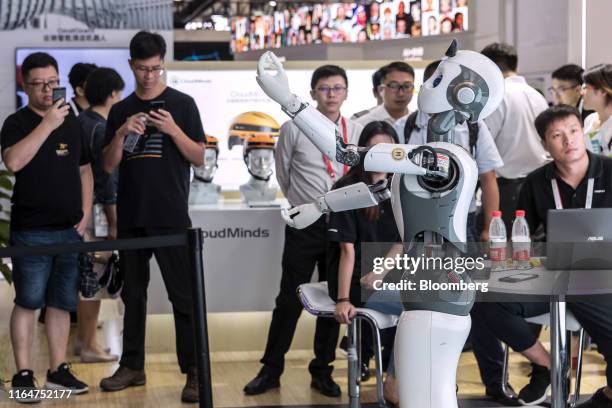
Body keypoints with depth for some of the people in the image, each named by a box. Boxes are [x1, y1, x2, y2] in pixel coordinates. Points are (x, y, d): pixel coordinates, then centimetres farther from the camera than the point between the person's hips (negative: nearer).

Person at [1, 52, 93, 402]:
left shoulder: (72, 123, 13)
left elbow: (85, 171, 19)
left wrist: (85, 215, 10)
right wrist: (47, 124, -23)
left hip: (70, 230, 5)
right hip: (31, 232, -5)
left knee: (62, 303, 10)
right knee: (28, 303, -2)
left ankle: (59, 369, 18)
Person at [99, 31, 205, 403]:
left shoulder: (182, 104, 2)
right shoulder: (121, 111, 10)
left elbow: (199, 158, -1)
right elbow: (109, 165, 7)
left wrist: (173, 130, -16)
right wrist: (122, 133, -10)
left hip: (171, 218, -4)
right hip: (130, 218, 4)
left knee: (184, 295, -5)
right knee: (133, 292, 11)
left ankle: (194, 372, -4)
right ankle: (132, 366, 20)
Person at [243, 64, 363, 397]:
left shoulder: (357, 132, 2)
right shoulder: (294, 129, -5)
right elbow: (283, 174, 7)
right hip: (304, 225, -2)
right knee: (289, 300, 0)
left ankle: (322, 371, 20)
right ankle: (271, 370, 11)